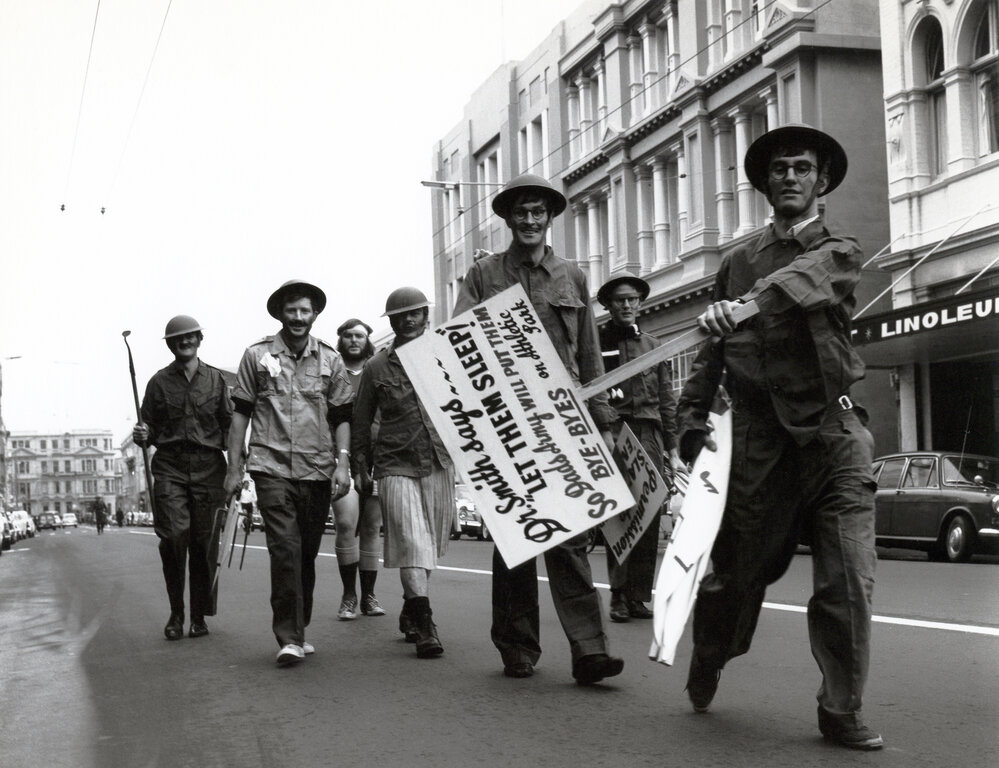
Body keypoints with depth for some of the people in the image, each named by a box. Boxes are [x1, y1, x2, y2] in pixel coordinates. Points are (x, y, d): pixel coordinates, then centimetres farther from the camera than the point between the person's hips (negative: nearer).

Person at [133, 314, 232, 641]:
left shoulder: (215, 379, 10)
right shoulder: (159, 382, 10)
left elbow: (228, 425, 9)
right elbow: (150, 428, 13)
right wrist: (142, 436, -11)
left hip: (208, 467, 0)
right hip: (170, 467, 0)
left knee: (204, 541, 0)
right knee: (173, 537, -13)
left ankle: (199, 617, 11)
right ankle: (176, 612, 3)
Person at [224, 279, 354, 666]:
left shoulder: (330, 358, 9)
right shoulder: (257, 355, 4)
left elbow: (341, 416, 10)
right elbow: (240, 412, 6)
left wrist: (342, 463, -1)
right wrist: (234, 467, 2)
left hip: (318, 471, 3)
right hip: (272, 468, -3)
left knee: (307, 553, 9)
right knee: (285, 550, -13)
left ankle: (297, 630, 22)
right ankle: (289, 637, -11)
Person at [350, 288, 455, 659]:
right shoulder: (377, 367, 6)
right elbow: (361, 422, 13)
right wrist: (361, 467, 10)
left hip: (439, 462, 2)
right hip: (396, 465, -2)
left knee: (431, 543, 9)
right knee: (411, 542, -12)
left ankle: (410, 612, 28)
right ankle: (424, 625, -12)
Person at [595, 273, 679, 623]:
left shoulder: (652, 346, 20)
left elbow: (667, 400, 19)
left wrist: (672, 447, 13)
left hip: (649, 436, 4)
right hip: (611, 433, -4)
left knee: (649, 516, 1)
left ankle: (638, 595, 7)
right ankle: (619, 595, -5)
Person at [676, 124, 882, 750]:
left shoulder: (839, 252, 7)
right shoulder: (739, 262, 16)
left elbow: (801, 280, -18)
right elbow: (712, 353, 16)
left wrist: (747, 302, -37)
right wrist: (692, 418, 3)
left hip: (833, 431, -1)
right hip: (760, 435, 2)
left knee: (848, 579, -7)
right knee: (740, 567, 6)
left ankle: (842, 713, 6)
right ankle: (706, 665, 34)